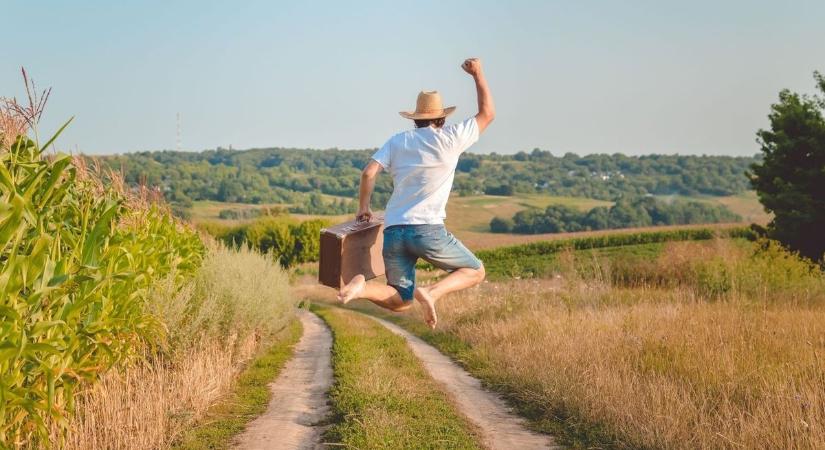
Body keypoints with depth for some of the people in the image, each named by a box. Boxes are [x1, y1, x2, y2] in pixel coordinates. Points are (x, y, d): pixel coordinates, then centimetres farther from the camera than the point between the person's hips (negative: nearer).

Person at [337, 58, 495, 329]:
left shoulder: (397, 141, 13)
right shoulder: (449, 138, 3)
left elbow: (368, 173, 2)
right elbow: (488, 114, 15)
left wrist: (363, 207, 16)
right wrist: (478, 74, 24)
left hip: (393, 231, 4)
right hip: (428, 230, -4)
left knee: (400, 301, 14)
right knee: (475, 272, 16)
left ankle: (363, 288, -18)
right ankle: (432, 293, -14)